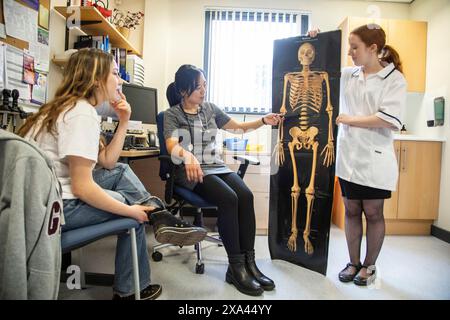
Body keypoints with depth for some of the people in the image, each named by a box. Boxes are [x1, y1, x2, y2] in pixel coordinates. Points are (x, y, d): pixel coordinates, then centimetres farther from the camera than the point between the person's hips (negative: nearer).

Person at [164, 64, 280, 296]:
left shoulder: (210, 109, 15)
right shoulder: (172, 114, 1)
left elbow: (237, 127, 22)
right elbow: (171, 146, -17)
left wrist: (263, 121, 8)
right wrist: (187, 155, -39)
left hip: (216, 166, 5)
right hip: (192, 171, -4)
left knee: (246, 195, -25)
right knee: (229, 198, -31)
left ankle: (249, 263, -17)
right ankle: (236, 267, -20)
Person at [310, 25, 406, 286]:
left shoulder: (394, 79, -5)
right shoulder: (348, 75, 8)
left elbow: (391, 120, -17)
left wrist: (351, 119, -13)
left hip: (374, 160, -4)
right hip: (348, 156, 4)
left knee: (373, 213, 9)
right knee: (352, 211, 12)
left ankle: (370, 266, 28)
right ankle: (354, 262, 28)